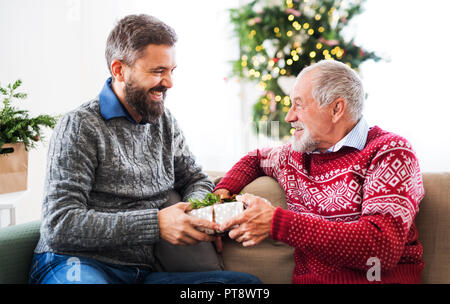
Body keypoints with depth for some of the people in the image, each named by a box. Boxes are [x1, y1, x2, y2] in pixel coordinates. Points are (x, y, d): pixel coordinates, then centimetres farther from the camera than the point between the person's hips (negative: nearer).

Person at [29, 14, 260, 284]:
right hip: (75, 264, -6)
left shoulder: (164, 122, 15)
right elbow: (60, 225, -15)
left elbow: (196, 180, 25)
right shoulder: (80, 127, -8)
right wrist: (156, 224, -22)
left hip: (141, 272, 6)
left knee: (247, 281, -17)